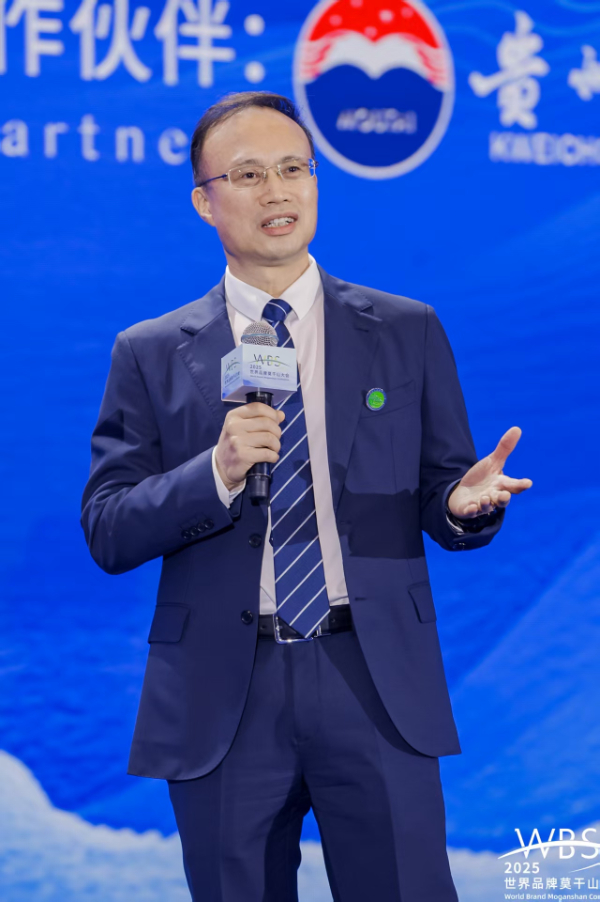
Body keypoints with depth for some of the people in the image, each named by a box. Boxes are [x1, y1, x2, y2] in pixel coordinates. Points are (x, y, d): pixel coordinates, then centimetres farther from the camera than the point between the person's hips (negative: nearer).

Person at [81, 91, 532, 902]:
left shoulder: (408, 332, 8)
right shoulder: (152, 355, 6)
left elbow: (441, 502, 9)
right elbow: (107, 533, 0)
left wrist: (469, 503, -15)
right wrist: (217, 472, -16)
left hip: (375, 682, 0)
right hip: (220, 695, 0)